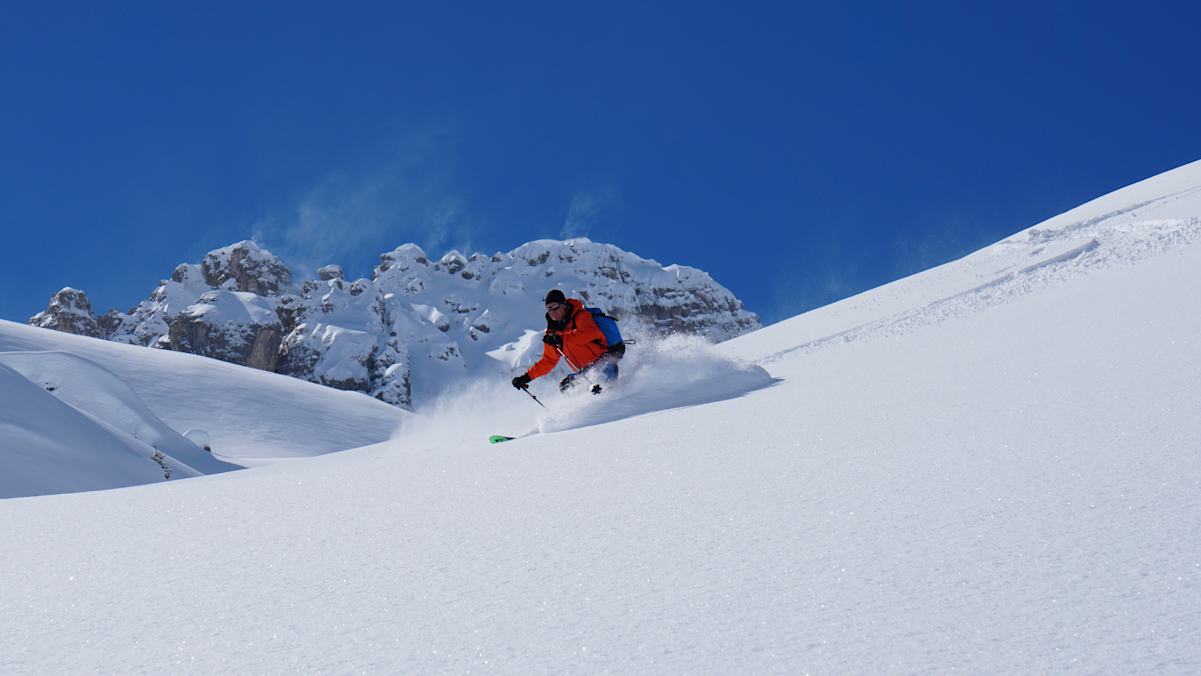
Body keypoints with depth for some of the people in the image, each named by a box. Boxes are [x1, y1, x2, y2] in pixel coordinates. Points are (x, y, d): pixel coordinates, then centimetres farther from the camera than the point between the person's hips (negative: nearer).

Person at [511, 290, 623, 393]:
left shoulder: (580, 317, -6)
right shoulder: (552, 332, 13)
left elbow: (590, 332, -30)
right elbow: (548, 361, 23)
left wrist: (562, 339, -33)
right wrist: (527, 377, 18)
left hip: (603, 362, -7)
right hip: (584, 371, 7)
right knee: (565, 386, -15)